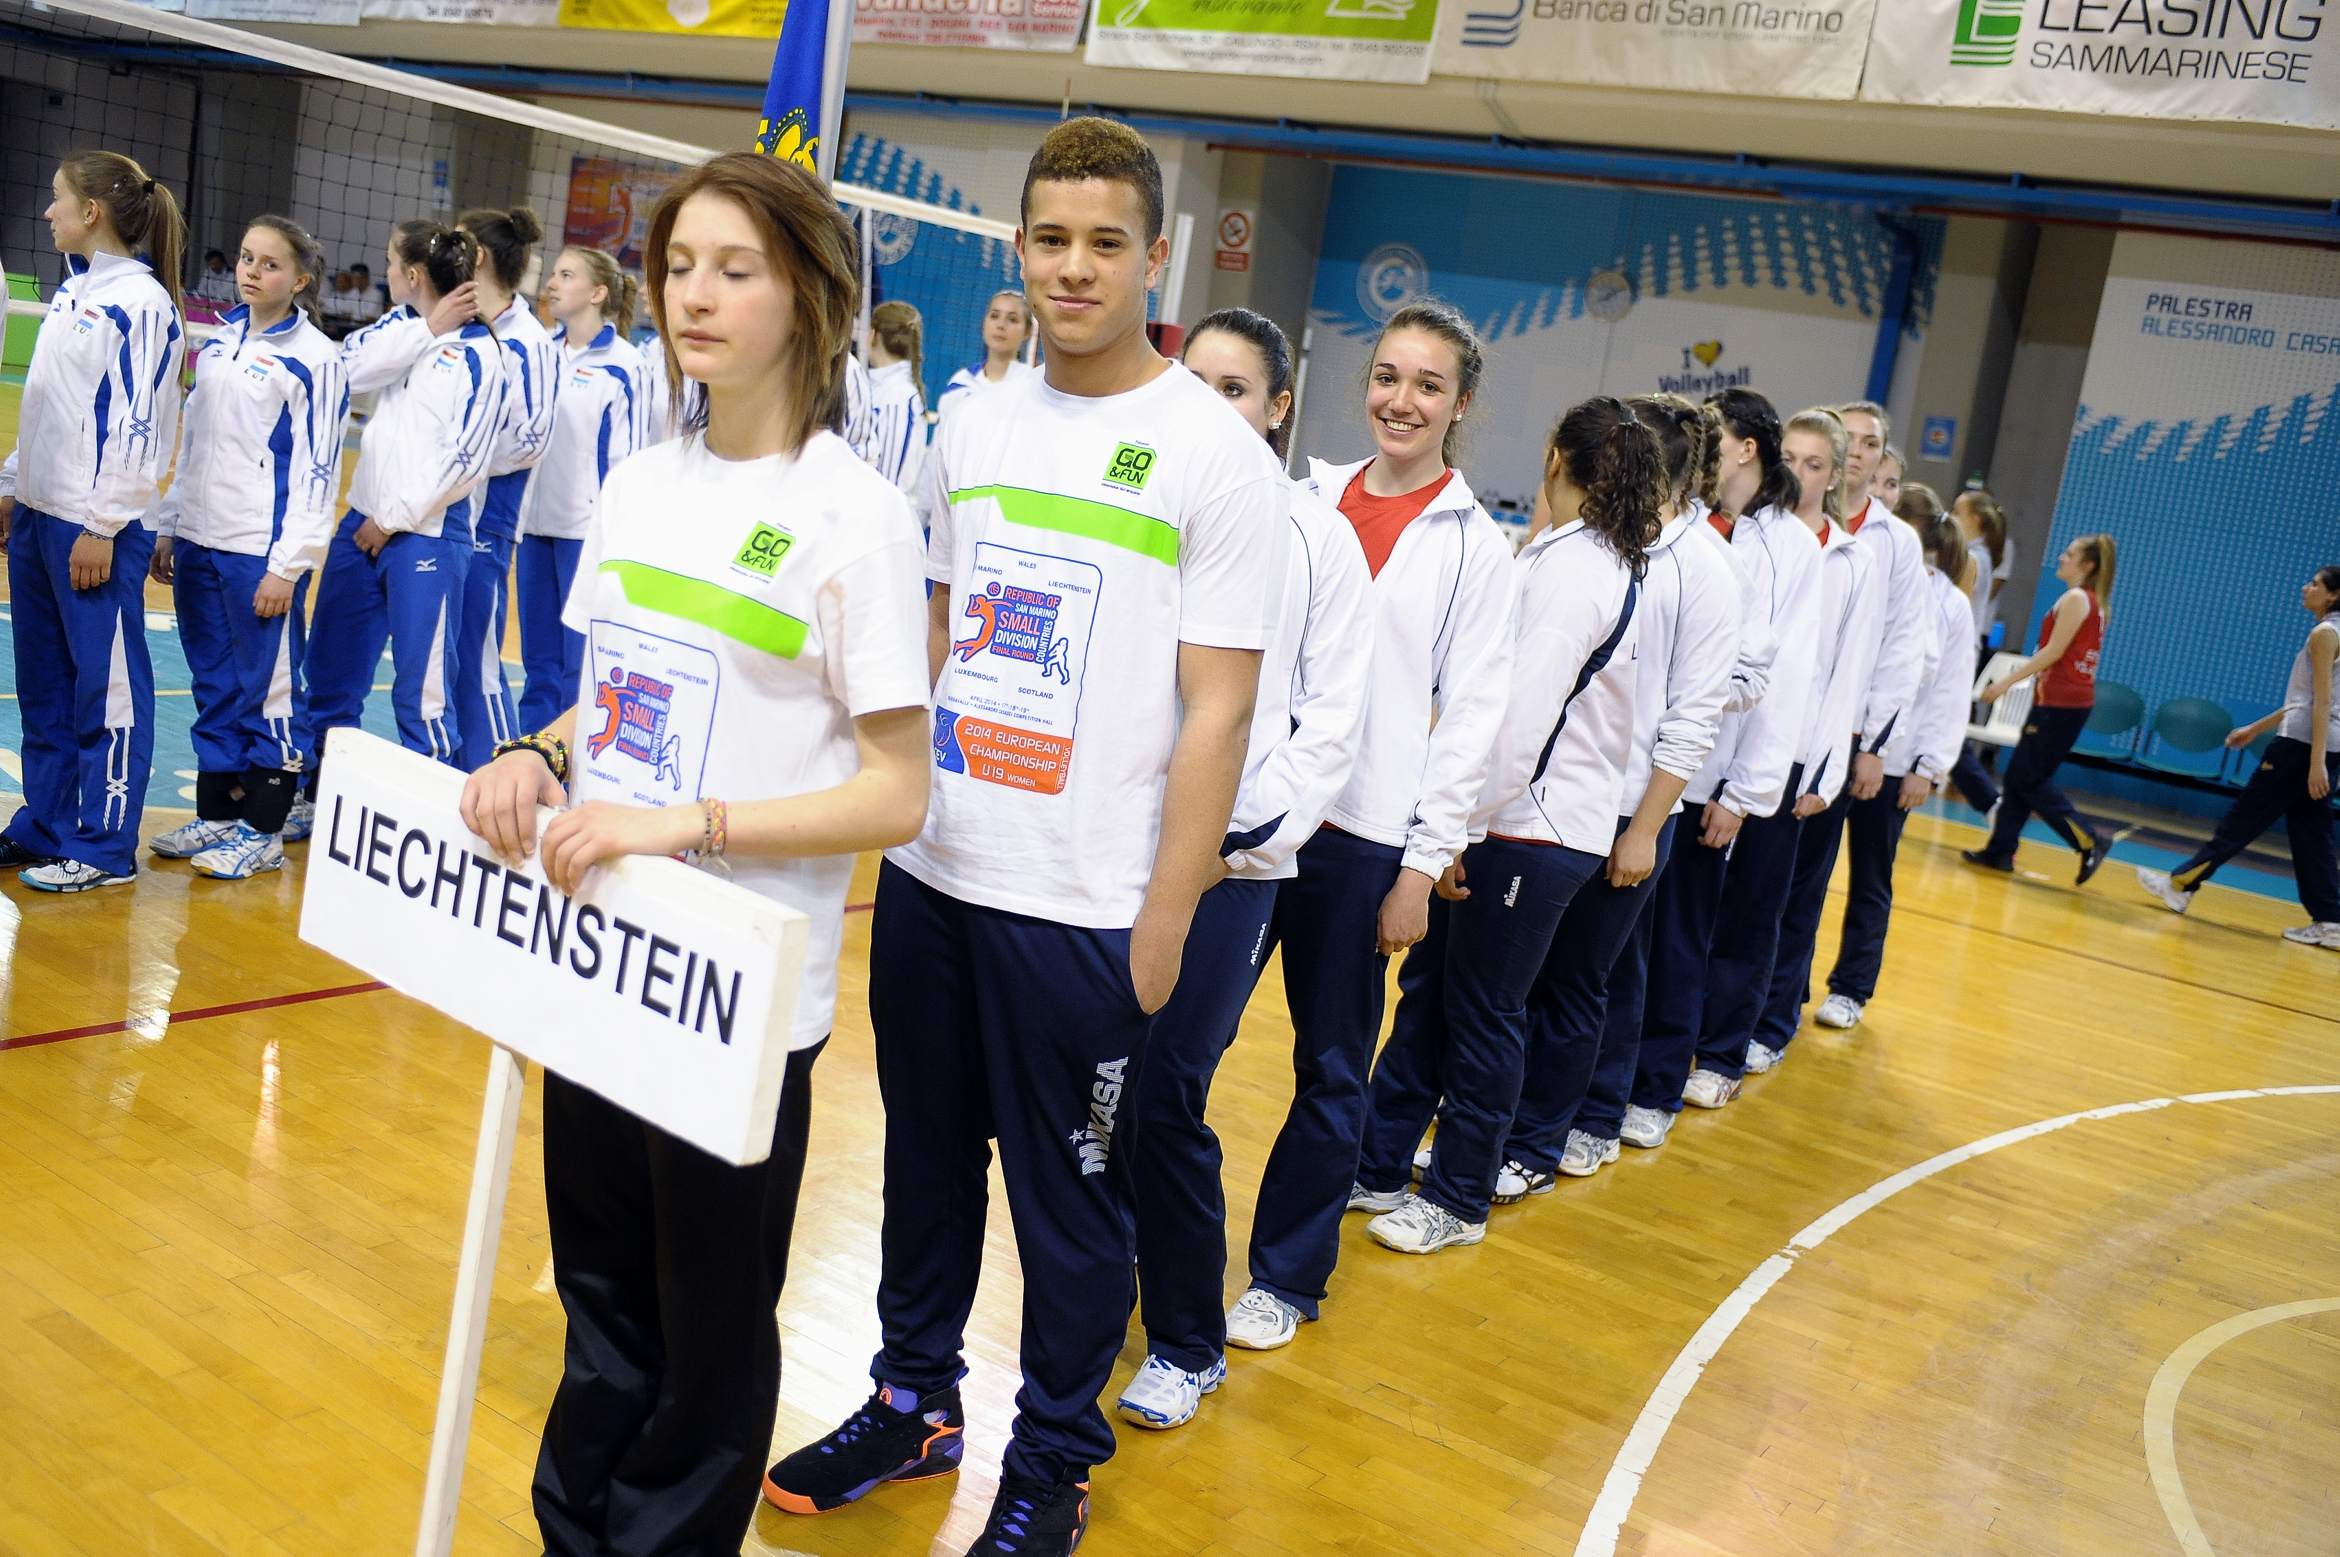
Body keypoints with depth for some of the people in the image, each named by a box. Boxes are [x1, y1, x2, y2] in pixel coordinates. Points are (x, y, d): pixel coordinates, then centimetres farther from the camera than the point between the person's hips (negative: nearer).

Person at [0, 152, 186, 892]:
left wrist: (101, 526, -17)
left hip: (96, 529, -9)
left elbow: (136, 423, -16)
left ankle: (104, 846, 6)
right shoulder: (72, 289, 14)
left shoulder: (140, 303, -12)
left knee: (107, 688, -2)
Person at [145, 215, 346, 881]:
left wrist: (290, 564, -14)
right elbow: (192, 445, 18)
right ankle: (216, 816, 23)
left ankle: (262, 832, 11)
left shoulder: (315, 357, -8)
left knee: (268, 689, 1)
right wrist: (169, 530, 15)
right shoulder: (217, 343, 12)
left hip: (262, 552, -7)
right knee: (214, 687, 13)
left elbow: (317, 469, -11)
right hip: (199, 545, 7)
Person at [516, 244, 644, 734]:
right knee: (538, 661, 12)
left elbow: (627, 456, -8)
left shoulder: (623, 363, -9)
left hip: (588, 529, -6)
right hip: (536, 523, 6)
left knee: (580, 666, -1)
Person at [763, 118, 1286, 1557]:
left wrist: (1166, 923, -12)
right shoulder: (974, 427, 8)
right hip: (928, 875, 5)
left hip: (1083, 909, -5)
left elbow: (1217, 709, -10)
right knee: (926, 1158, 17)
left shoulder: (1219, 455, -8)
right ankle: (916, 1400, 37)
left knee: (1070, 1201, 7)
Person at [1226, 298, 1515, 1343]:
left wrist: (1424, 864, -6)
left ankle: (1287, 1276, 26)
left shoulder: (1475, 546, 0)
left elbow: (1469, 714, -3)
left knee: (1332, 1067, 9)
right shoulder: (1305, 502, 6)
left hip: (1364, 834, -2)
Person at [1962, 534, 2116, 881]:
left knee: (2029, 780, -4)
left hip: (2060, 702, -10)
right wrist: (2023, 672, 23)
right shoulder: (2095, 603, 15)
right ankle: (2000, 851, 15)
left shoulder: (2075, 598, -12)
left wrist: (2008, 680, -12)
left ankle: (2090, 840, -4)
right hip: (2072, 699, 10)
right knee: (2018, 776, 12)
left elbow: (2054, 652, -15)